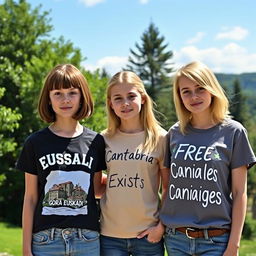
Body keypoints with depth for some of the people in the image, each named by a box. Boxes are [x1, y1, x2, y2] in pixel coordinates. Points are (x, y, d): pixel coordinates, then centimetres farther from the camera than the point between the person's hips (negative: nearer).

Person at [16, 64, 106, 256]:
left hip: (87, 240, 1)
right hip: (45, 240, -1)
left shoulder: (96, 142, 3)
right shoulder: (35, 143, 1)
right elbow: (30, 199, 3)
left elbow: (97, 189, 11)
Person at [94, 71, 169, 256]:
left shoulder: (159, 138, -2)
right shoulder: (105, 140, 4)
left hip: (148, 234, -1)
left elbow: (168, 189, 1)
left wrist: (162, 226, -6)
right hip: (110, 235, 2)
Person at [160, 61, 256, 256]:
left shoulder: (233, 132, -3)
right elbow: (169, 186, 10)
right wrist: (161, 224, 3)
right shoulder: (175, 133, 6)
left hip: (216, 240, -3)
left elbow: (239, 194, -3)